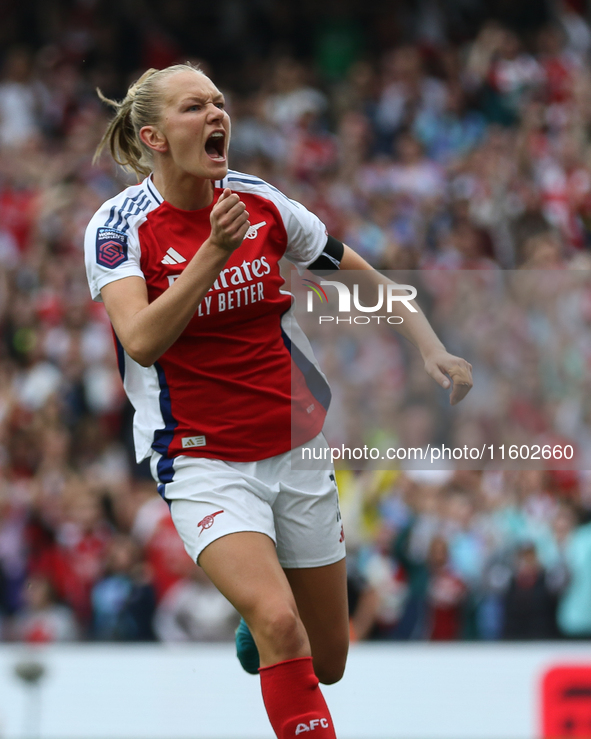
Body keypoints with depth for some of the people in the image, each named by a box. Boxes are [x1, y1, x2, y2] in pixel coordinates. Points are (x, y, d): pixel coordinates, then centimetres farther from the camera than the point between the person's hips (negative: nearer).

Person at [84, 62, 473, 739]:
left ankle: (256, 625, 44)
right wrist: (214, 251, -32)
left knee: (326, 661, 11)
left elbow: (359, 275, 14)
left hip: (295, 448, 4)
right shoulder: (119, 226, -11)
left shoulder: (258, 201, 0)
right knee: (280, 624, -28)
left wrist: (431, 349, 7)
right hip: (203, 460, -4)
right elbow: (142, 341, -26)